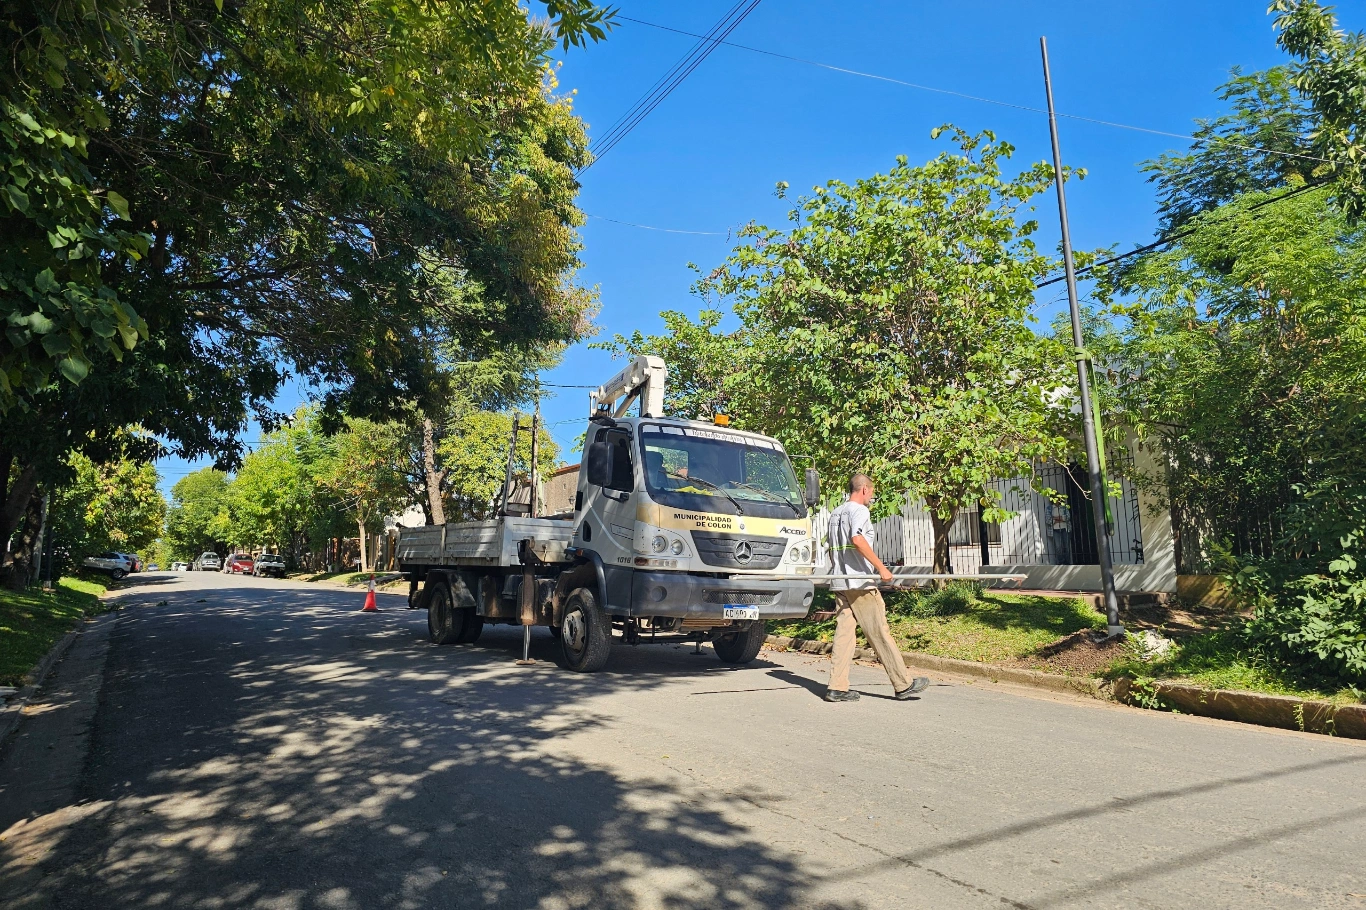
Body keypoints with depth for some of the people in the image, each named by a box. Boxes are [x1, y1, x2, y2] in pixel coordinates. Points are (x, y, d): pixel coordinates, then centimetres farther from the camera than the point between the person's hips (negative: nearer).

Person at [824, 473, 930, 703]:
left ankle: (837, 688, 4)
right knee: (880, 634, -2)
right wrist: (881, 567, -21)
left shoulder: (835, 514, 19)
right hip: (860, 583, -8)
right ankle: (903, 685, 6)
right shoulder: (859, 510, -7)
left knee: (844, 633, 6)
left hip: (839, 583, 8)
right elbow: (857, 539, -24)